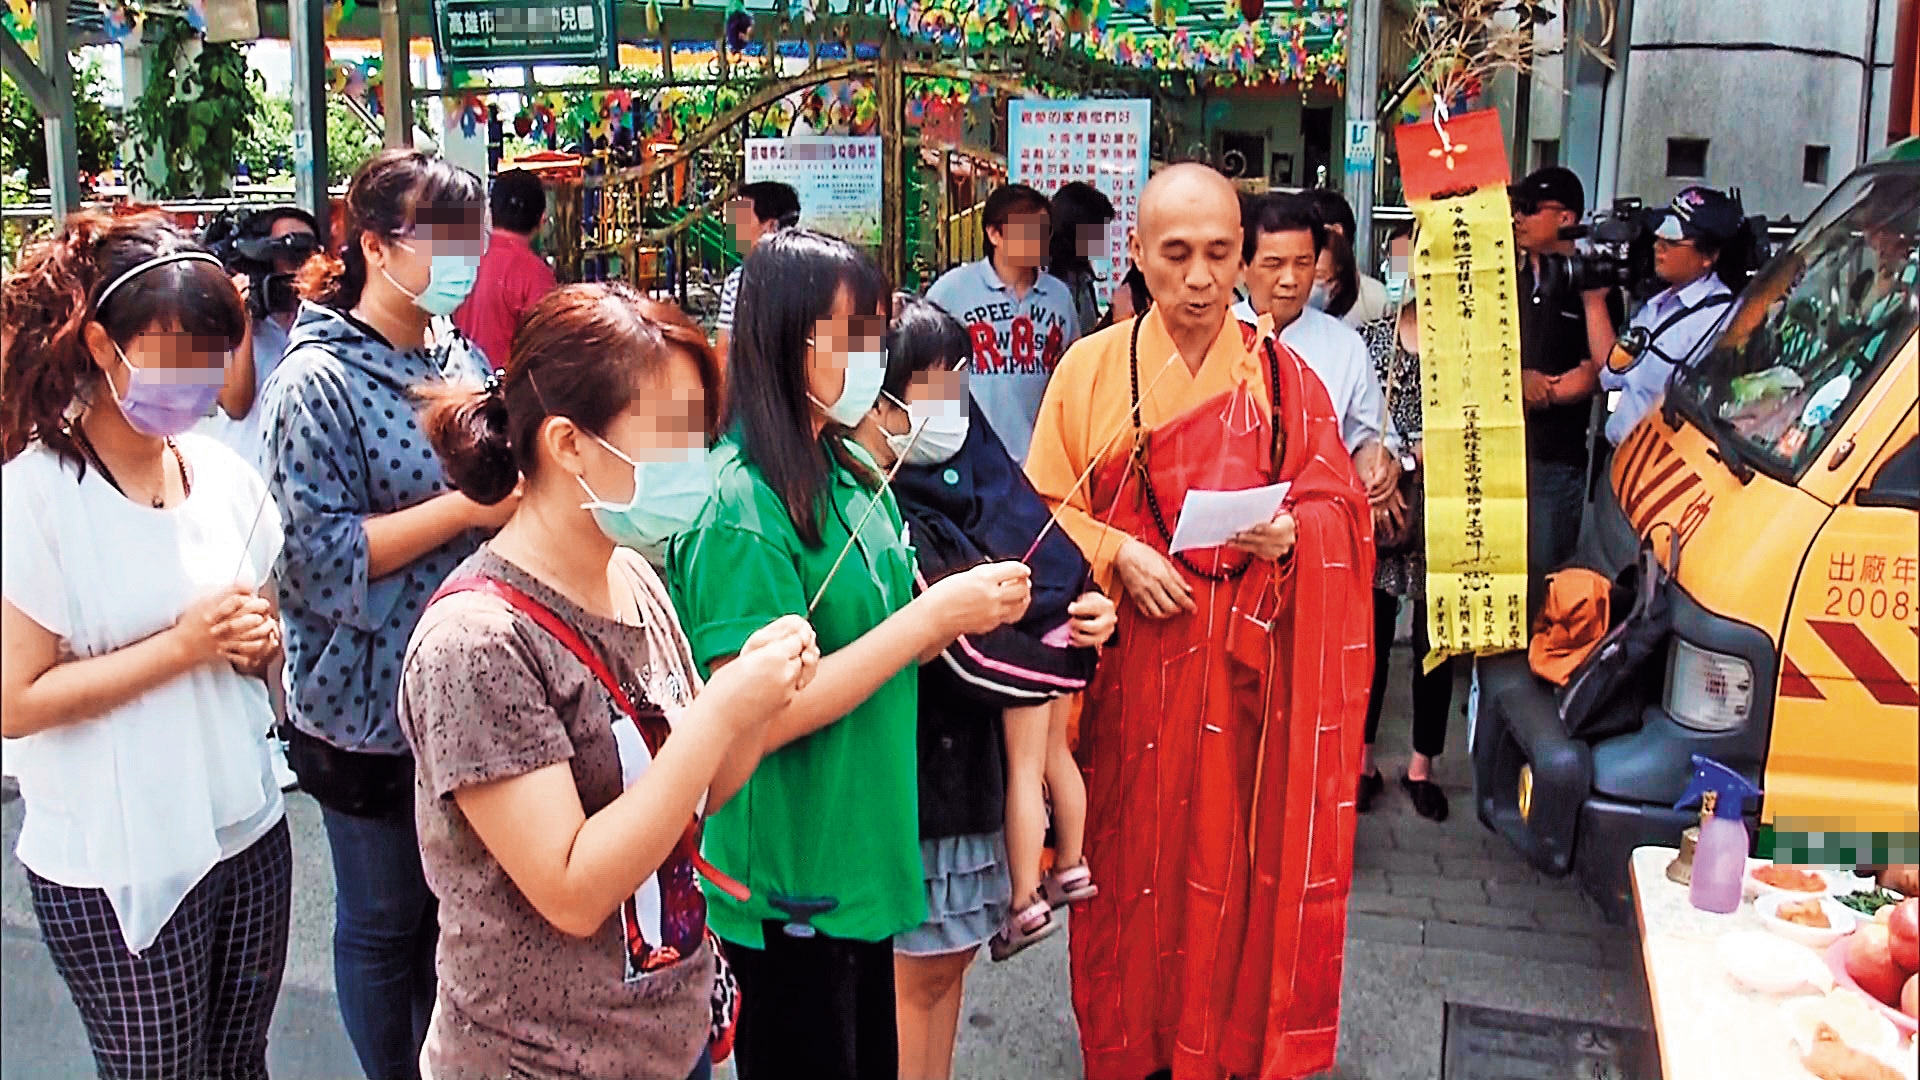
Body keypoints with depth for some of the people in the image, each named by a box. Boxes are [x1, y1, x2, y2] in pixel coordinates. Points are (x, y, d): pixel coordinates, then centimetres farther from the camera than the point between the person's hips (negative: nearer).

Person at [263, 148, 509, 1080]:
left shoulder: (462, 362, 6)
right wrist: (466, 507, -23)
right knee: (385, 924, 11)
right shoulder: (317, 382, -13)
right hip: (371, 706, -6)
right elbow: (319, 553, -19)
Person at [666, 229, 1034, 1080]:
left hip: (863, 859, 8)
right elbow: (760, 716, -25)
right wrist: (932, 615, -24)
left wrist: (967, 611, -7)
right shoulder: (739, 505, -21)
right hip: (790, 887, -8)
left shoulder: (852, 472, 4)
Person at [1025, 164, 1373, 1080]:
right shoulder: (1091, 368, 1)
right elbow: (1046, 509, 2)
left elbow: (1340, 508, 3)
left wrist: (1292, 533, -17)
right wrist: (1117, 554, -15)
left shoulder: (1281, 377, 3)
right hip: (1130, 657, 0)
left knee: (1233, 852, 6)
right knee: (1132, 846, 8)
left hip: (1245, 660, 0)